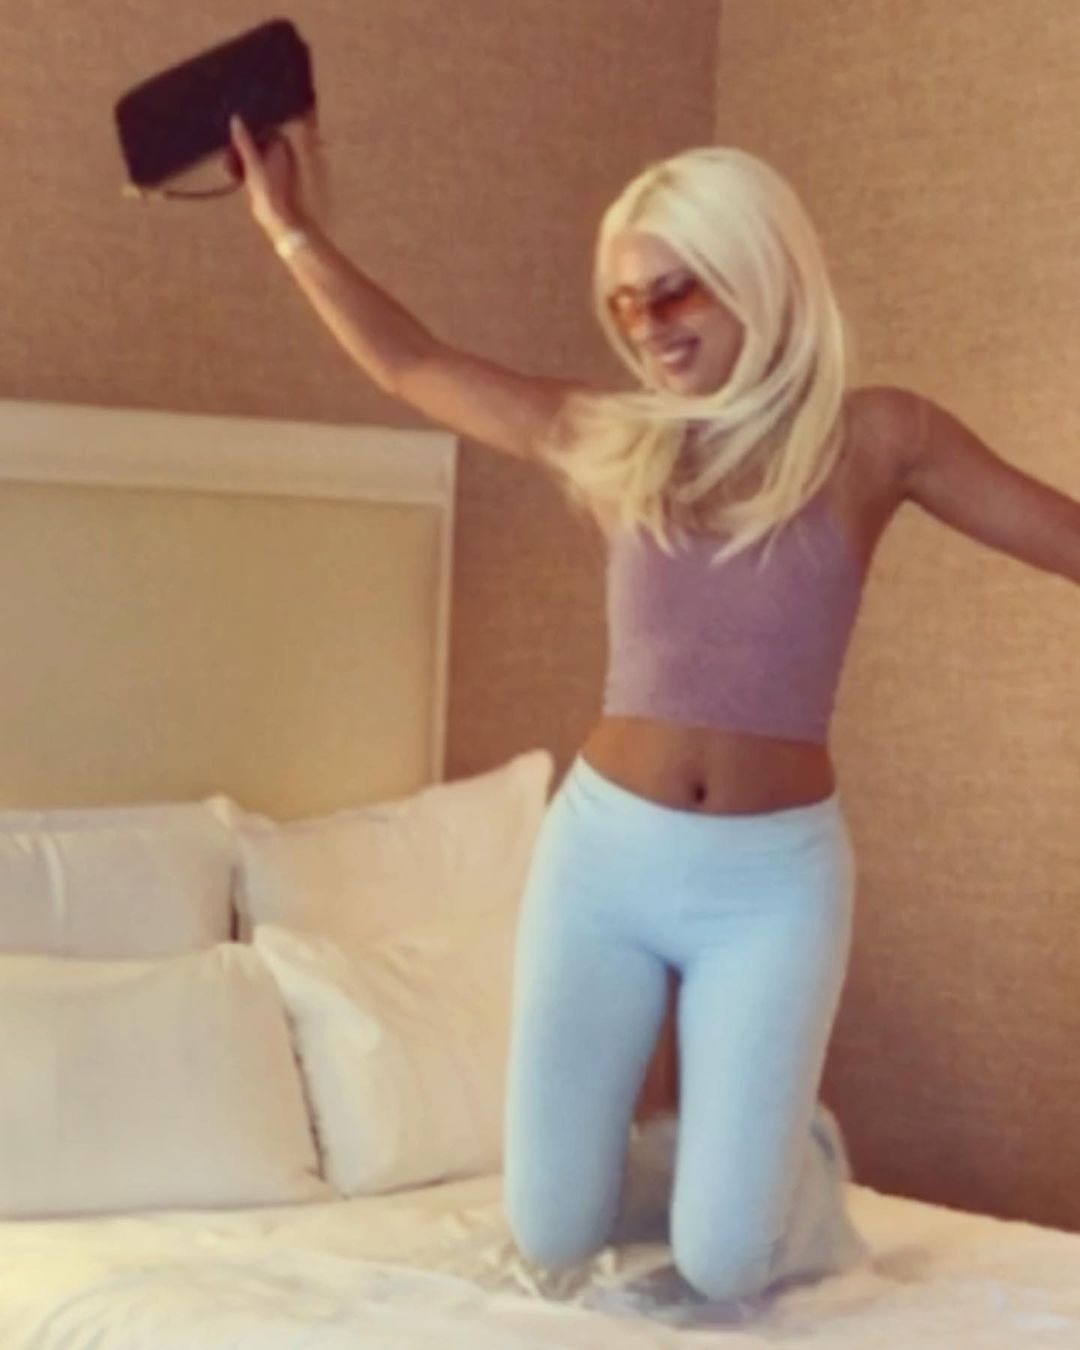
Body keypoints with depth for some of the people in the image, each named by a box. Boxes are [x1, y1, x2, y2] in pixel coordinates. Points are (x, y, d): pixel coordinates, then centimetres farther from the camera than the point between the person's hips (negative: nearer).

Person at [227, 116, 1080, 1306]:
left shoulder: (873, 438, -1)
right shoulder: (608, 441, 5)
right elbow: (407, 365, 15)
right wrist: (288, 227, 15)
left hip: (774, 877, -2)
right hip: (604, 852, 3)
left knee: (723, 1263, -6)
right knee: (551, 1236, 5)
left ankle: (802, 1156, 28)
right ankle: (694, 1150, 37)